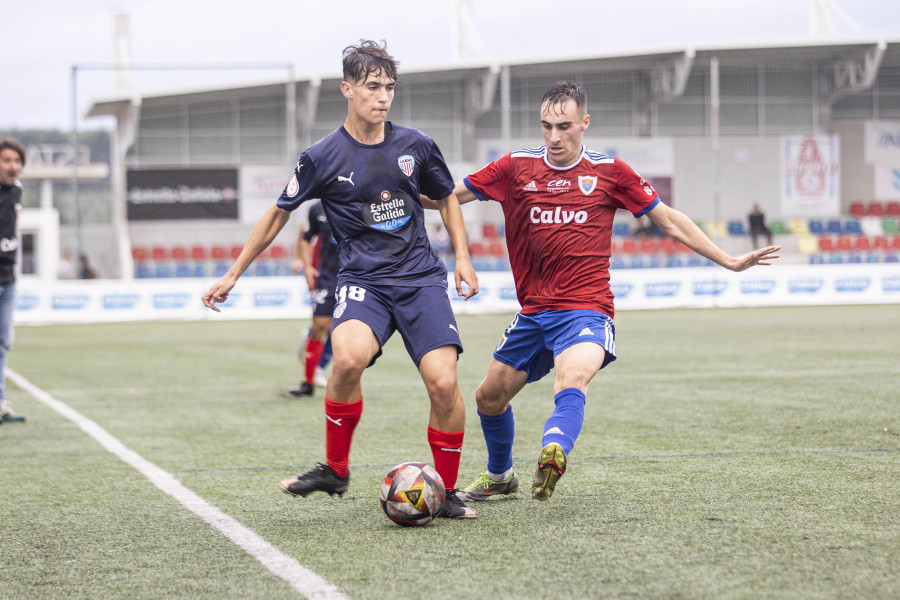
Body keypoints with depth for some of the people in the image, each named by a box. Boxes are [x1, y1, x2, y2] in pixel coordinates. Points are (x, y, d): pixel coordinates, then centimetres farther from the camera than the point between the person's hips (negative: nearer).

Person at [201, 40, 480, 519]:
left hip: (421, 280, 2)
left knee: (443, 382, -16)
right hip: (362, 281, -2)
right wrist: (233, 275, 12)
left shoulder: (414, 146, 4)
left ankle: (447, 492, 5)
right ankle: (335, 470, -11)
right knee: (349, 358, -33)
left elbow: (447, 198, 22)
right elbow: (279, 214, 10)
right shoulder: (323, 157, -2)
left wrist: (463, 259, 11)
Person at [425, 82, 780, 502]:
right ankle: (499, 476, 39)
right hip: (533, 312, 4)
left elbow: (669, 221, 8)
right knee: (489, 397, 13)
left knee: (571, 381, -33)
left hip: (585, 311, -4)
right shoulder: (517, 167, 4)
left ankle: (553, 453, -59)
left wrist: (729, 262, 6)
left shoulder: (608, 171, 1)